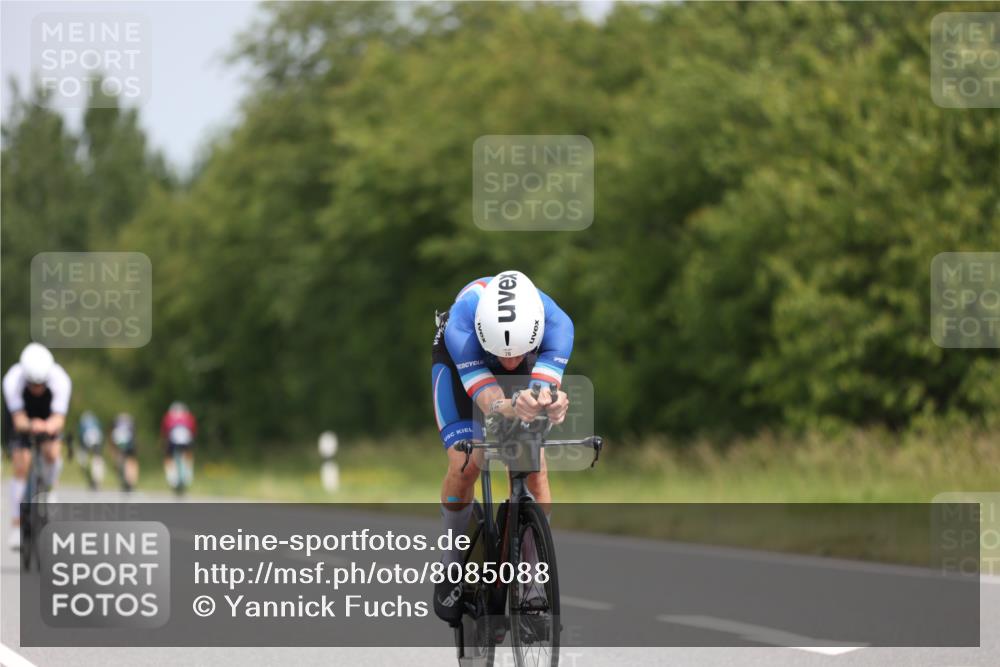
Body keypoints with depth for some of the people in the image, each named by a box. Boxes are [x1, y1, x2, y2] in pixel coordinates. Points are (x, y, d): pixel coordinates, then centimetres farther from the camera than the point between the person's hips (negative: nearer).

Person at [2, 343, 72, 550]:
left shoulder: (61, 380, -37)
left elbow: (59, 418, -42)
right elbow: (19, 420, -40)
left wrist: (49, 426, -64)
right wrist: (30, 426, -62)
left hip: (49, 416, 1)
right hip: (23, 417, -1)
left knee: (52, 452, -24)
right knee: (21, 467, -12)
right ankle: (17, 527, -6)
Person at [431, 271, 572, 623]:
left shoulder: (556, 324, -39)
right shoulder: (461, 327, -43)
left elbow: (544, 389, -48)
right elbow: (488, 401, -48)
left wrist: (551, 405, -74)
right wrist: (514, 407, -72)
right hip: (459, 359, -1)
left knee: (534, 468, -16)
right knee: (464, 466, -18)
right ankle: (452, 570, 5)